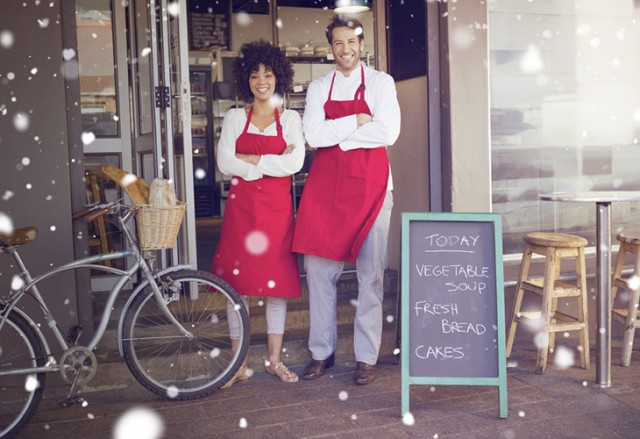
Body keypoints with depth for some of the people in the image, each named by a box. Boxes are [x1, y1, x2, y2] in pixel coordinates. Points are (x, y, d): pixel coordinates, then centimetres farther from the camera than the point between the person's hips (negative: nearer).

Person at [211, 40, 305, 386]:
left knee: (277, 281, 3)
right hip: (241, 205, 0)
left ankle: (274, 358, 17)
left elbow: (295, 163, -9)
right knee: (237, 281, 0)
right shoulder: (235, 118, 9)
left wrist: (250, 159, -10)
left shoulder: (290, 119, 8)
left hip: (277, 206, 0)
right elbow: (224, 163, -4)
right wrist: (272, 164, -9)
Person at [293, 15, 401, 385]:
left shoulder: (381, 83, 3)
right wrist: (357, 122, -9)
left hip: (370, 184, -2)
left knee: (370, 272, 1)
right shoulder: (319, 87, 10)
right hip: (325, 184, 3)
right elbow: (314, 135, -3)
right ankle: (322, 351, 18)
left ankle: (367, 356, 12)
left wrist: (335, 134, -7)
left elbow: (388, 132, -12)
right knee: (319, 268, 4)